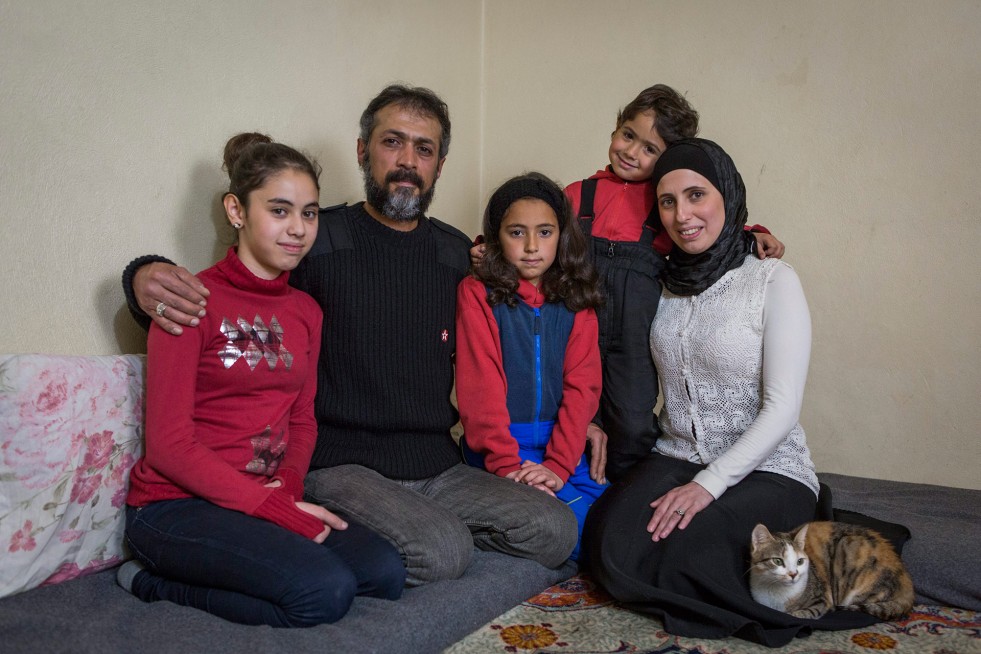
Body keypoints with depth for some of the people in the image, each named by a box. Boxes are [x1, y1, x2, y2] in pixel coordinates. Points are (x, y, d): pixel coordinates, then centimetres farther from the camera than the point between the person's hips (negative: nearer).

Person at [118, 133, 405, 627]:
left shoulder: (305, 310, 11)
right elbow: (168, 443, -13)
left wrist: (288, 485, -7)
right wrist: (272, 507, -17)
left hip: (271, 499, 7)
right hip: (177, 505, -7)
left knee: (385, 573, -14)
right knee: (326, 590, -26)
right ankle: (152, 583, -3)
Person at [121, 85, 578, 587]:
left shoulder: (458, 254, 11)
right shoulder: (314, 241, -1)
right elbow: (217, 299, 5)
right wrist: (146, 275, -18)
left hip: (439, 469, 5)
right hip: (342, 466, -5)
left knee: (556, 530, -12)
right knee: (440, 553, -30)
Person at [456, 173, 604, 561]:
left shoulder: (576, 299, 9)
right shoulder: (477, 294, -1)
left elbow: (582, 386, 0)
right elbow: (481, 386, -8)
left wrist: (557, 466, -13)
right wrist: (507, 466, -18)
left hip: (560, 442, 4)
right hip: (498, 445, -4)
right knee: (575, 526, -21)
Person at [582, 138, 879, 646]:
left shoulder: (773, 281, -8)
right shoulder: (662, 284, 7)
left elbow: (782, 408, -13)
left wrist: (709, 483, -19)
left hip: (766, 469, -4)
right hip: (675, 458, 4)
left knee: (681, 554, -29)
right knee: (612, 552, -22)